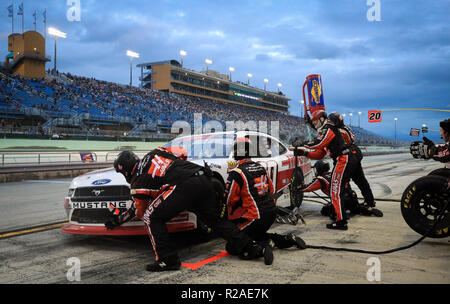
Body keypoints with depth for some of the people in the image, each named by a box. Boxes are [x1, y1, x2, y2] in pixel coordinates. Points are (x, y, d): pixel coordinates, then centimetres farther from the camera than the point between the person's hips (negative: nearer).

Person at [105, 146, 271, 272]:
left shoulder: (137, 181, 12)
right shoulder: (155, 152, 27)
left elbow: (139, 211, 21)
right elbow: (181, 152, 34)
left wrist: (118, 219, 37)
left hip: (185, 186, -8)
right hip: (204, 180, 8)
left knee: (152, 217, 6)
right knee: (216, 220, 18)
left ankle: (167, 259, 1)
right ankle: (251, 248, 15)